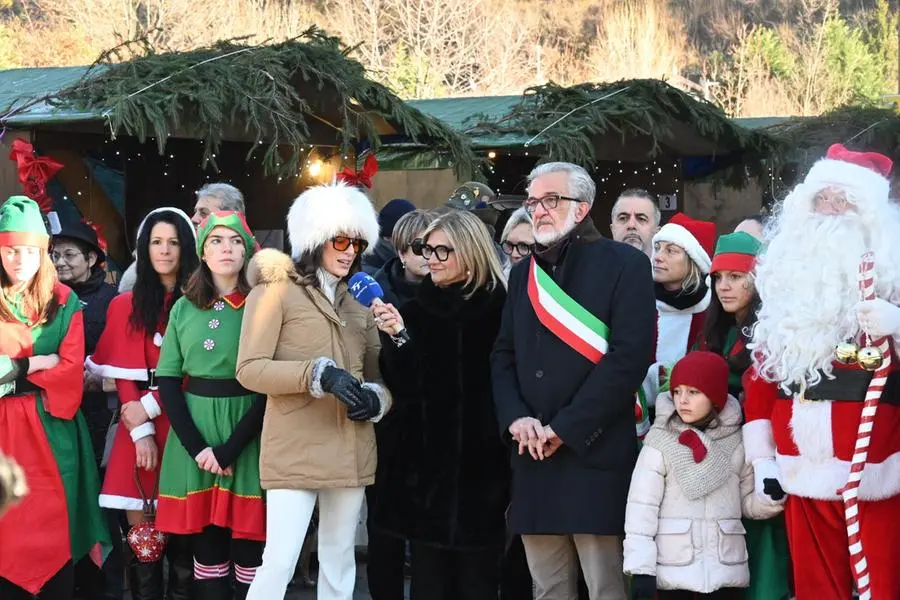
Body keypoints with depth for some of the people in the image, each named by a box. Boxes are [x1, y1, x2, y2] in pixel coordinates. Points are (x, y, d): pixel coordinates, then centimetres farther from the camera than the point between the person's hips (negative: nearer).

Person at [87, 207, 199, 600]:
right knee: (140, 528, -3)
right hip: (138, 426, 2)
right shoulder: (126, 306, 11)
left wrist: (150, 406, -11)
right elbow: (124, 373, 3)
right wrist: (141, 430, -9)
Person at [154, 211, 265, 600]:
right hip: (194, 433, 3)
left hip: (248, 436, -3)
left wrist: (230, 449, -13)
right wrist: (196, 446, -8)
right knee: (206, 546, 4)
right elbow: (168, 382, 5)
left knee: (248, 548, -3)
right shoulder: (184, 308, 8)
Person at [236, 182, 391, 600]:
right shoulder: (275, 290, -1)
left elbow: (380, 373, 20)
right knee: (279, 563, -14)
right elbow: (249, 369, -10)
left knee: (339, 564, 9)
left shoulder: (358, 301, 16)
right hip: (294, 453, -6)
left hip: (350, 453, 6)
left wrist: (376, 398, -5)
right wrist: (319, 375, -22)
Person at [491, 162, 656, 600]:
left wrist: (565, 428, -13)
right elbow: (503, 355, 17)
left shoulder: (623, 265, -2)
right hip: (533, 458, 6)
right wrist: (515, 418, -3)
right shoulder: (524, 274, 19)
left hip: (594, 454, -6)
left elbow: (629, 356, -12)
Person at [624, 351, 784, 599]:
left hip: (725, 567, 2)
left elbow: (748, 502, 11)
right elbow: (642, 504, -6)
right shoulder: (660, 440, -5)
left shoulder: (736, 440, 4)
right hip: (673, 568, -2)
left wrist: (772, 497, -11)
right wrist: (640, 567, -11)